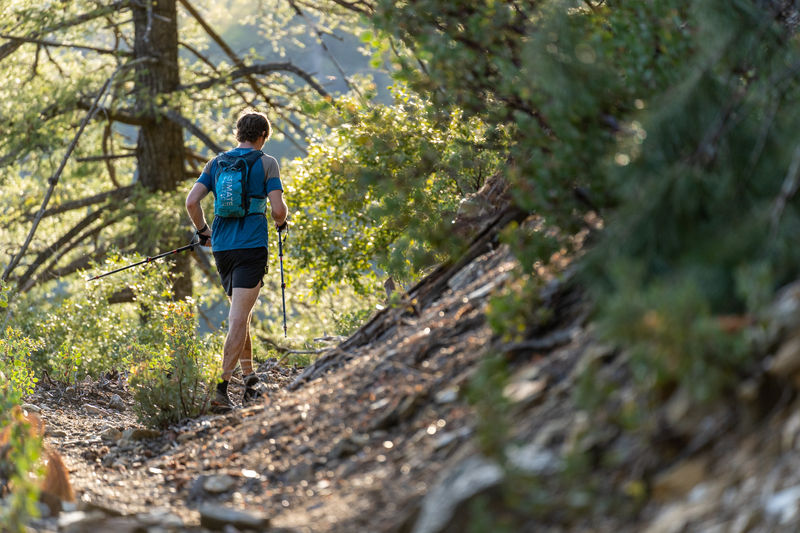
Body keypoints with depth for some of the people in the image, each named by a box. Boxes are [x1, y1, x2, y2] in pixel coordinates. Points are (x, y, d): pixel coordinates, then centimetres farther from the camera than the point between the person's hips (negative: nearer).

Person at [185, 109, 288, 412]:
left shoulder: (216, 163, 10)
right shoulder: (266, 163, -1)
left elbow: (192, 201, 1)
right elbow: (278, 208, -9)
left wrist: (203, 231, 16)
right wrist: (281, 223, 14)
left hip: (221, 248, 5)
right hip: (252, 247, -5)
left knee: (241, 314, 21)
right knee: (239, 319, -9)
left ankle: (249, 379, 26)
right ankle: (220, 388, -19)